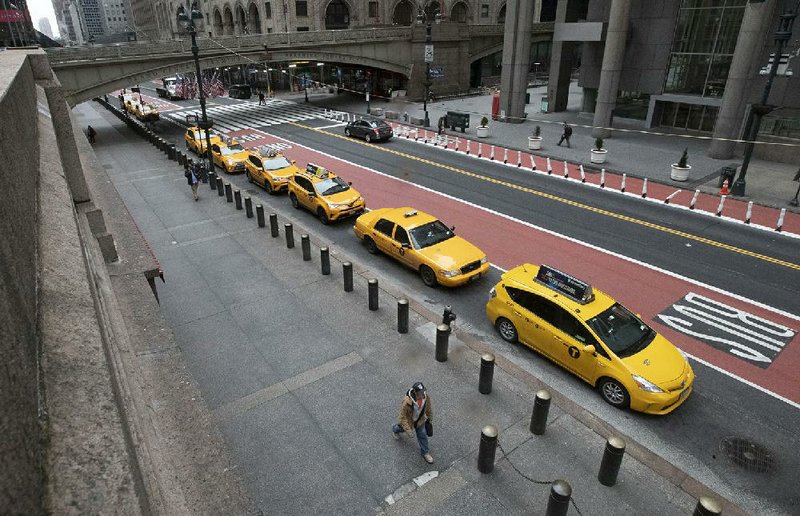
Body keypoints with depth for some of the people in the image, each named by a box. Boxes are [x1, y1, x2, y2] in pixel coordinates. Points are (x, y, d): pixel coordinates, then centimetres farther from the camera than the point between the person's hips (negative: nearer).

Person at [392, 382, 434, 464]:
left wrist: (430, 419, 6)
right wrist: (407, 429, -31)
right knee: (402, 428, 28)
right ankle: (395, 429, 63)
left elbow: (429, 408, -6)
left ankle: (425, 452, 35)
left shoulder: (426, 397, -28)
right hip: (408, 420, -3)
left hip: (420, 420, 3)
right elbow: (403, 416, -31)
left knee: (422, 435, 11)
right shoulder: (407, 401, -44)